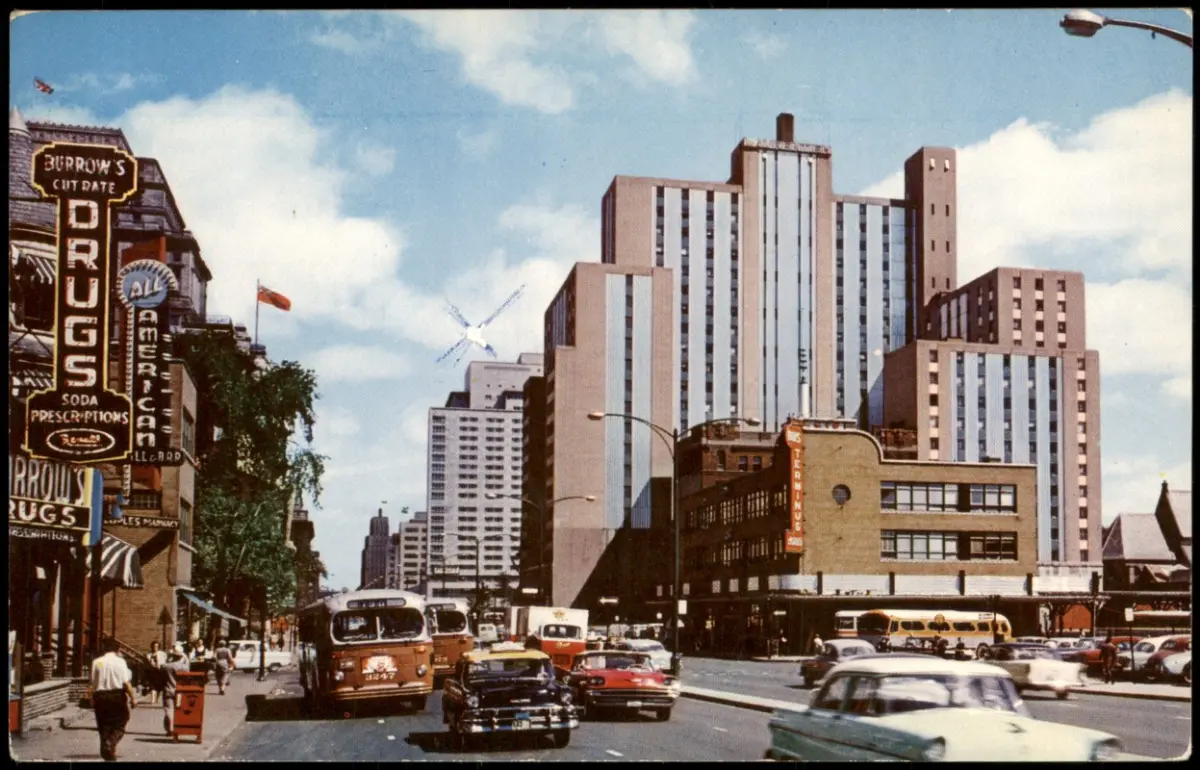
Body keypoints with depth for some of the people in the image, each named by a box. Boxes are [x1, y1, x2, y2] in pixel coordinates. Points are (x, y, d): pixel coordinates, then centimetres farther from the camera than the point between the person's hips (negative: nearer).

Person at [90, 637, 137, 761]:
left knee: (104, 726, 12)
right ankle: (110, 745, -16)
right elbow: (126, 682, -11)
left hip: (100, 696, 3)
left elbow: (92, 683, 1)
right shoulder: (120, 662, -5)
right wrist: (133, 697, -6)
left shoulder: (97, 662, 3)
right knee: (119, 724, 6)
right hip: (117, 696, -3)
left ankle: (106, 752, 14)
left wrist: (92, 700, 9)